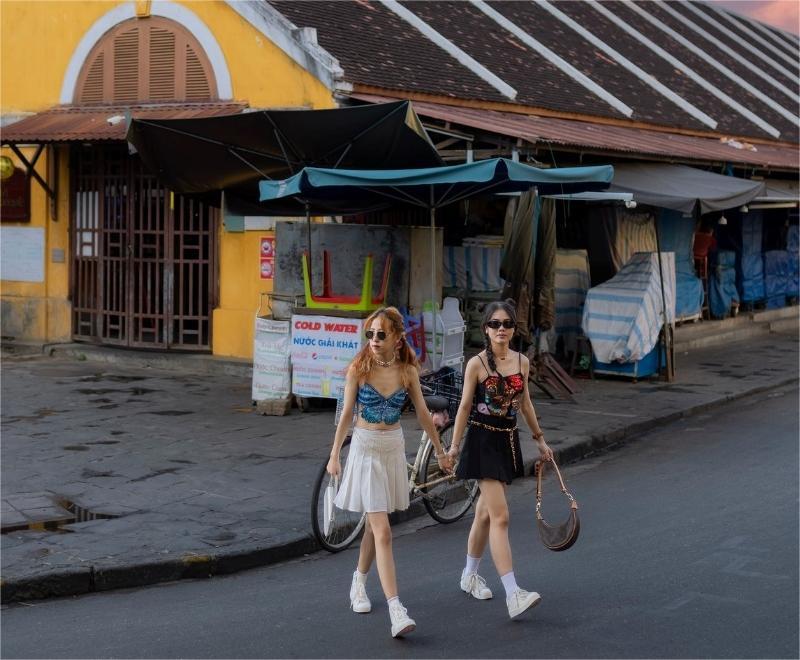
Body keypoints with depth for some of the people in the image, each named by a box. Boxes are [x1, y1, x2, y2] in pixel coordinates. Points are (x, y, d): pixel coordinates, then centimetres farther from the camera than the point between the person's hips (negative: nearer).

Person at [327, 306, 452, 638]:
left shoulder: (407, 371, 0)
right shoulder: (358, 369, -9)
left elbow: (423, 414, 9)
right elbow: (346, 414, -4)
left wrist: (440, 451, 15)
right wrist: (334, 456, -4)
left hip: (394, 449, 4)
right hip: (366, 449, -4)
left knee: (375, 524, 15)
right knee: (382, 532, -10)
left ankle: (359, 582, 40)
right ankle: (396, 611, -15)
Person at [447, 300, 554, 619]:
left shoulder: (522, 362, 5)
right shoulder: (476, 364, -10)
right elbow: (465, 406, -5)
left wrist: (540, 439, 22)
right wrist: (455, 445, -5)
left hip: (508, 440, 6)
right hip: (483, 440, -6)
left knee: (485, 513, 17)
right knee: (500, 516, -13)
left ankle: (470, 575, 35)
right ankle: (513, 593, -18)